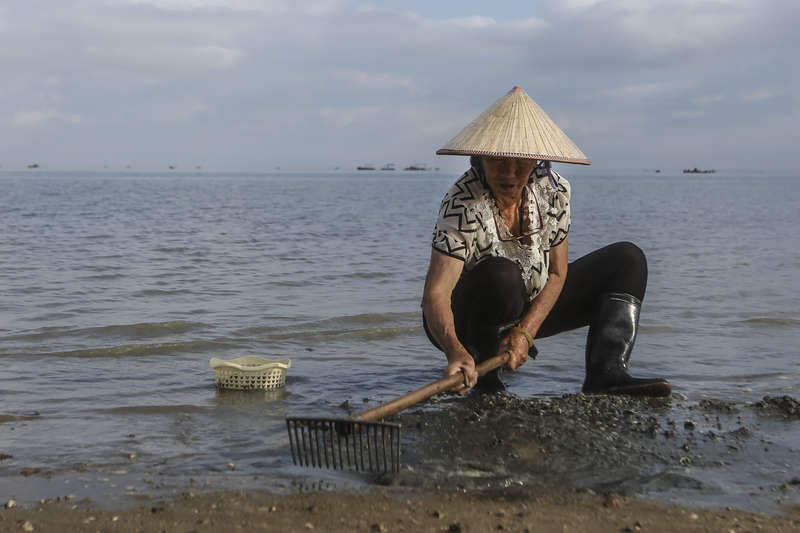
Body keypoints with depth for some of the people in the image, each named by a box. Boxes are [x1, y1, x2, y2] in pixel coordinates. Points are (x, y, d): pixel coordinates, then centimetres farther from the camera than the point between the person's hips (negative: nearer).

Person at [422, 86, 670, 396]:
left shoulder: (554, 190, -12)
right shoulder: (463, 205, -28)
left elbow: (557, 274, -6)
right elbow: (435, 294, -37)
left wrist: (525, 332, -22)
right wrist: (455, 351, -56)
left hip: (532, 310, 6)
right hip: (463, 323, -6)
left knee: (627, 259, -3)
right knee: (501, 274, -39)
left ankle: (606, 372, -22)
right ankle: (483, 375, -15)